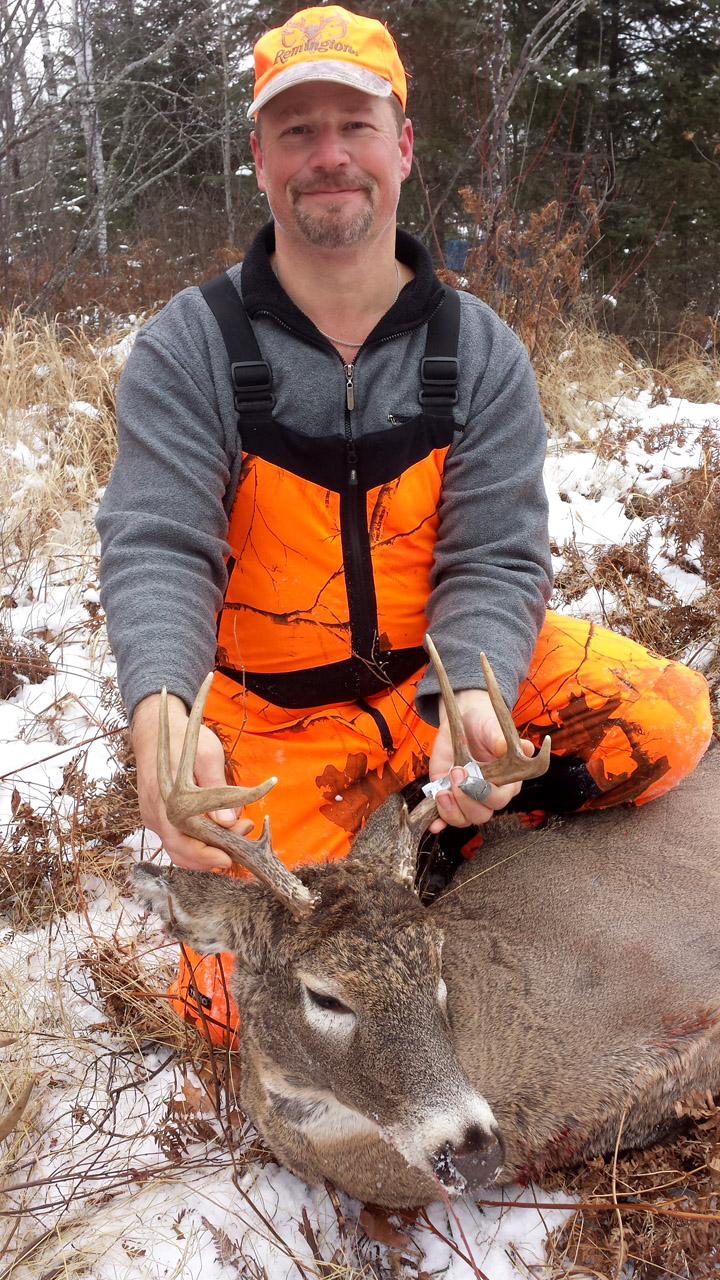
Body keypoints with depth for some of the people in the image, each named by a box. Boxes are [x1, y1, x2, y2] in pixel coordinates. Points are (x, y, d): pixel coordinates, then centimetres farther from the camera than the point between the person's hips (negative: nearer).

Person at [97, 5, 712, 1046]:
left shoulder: (480, 353, -5)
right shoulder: (189, 347, -10)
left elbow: (494, 558, -12)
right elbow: (157, 546, -20)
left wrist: (471, 699, -34)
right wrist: (160, 712, -41)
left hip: (444, 661, 2)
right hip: (278, 706, -1)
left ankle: (450, 836, -1)